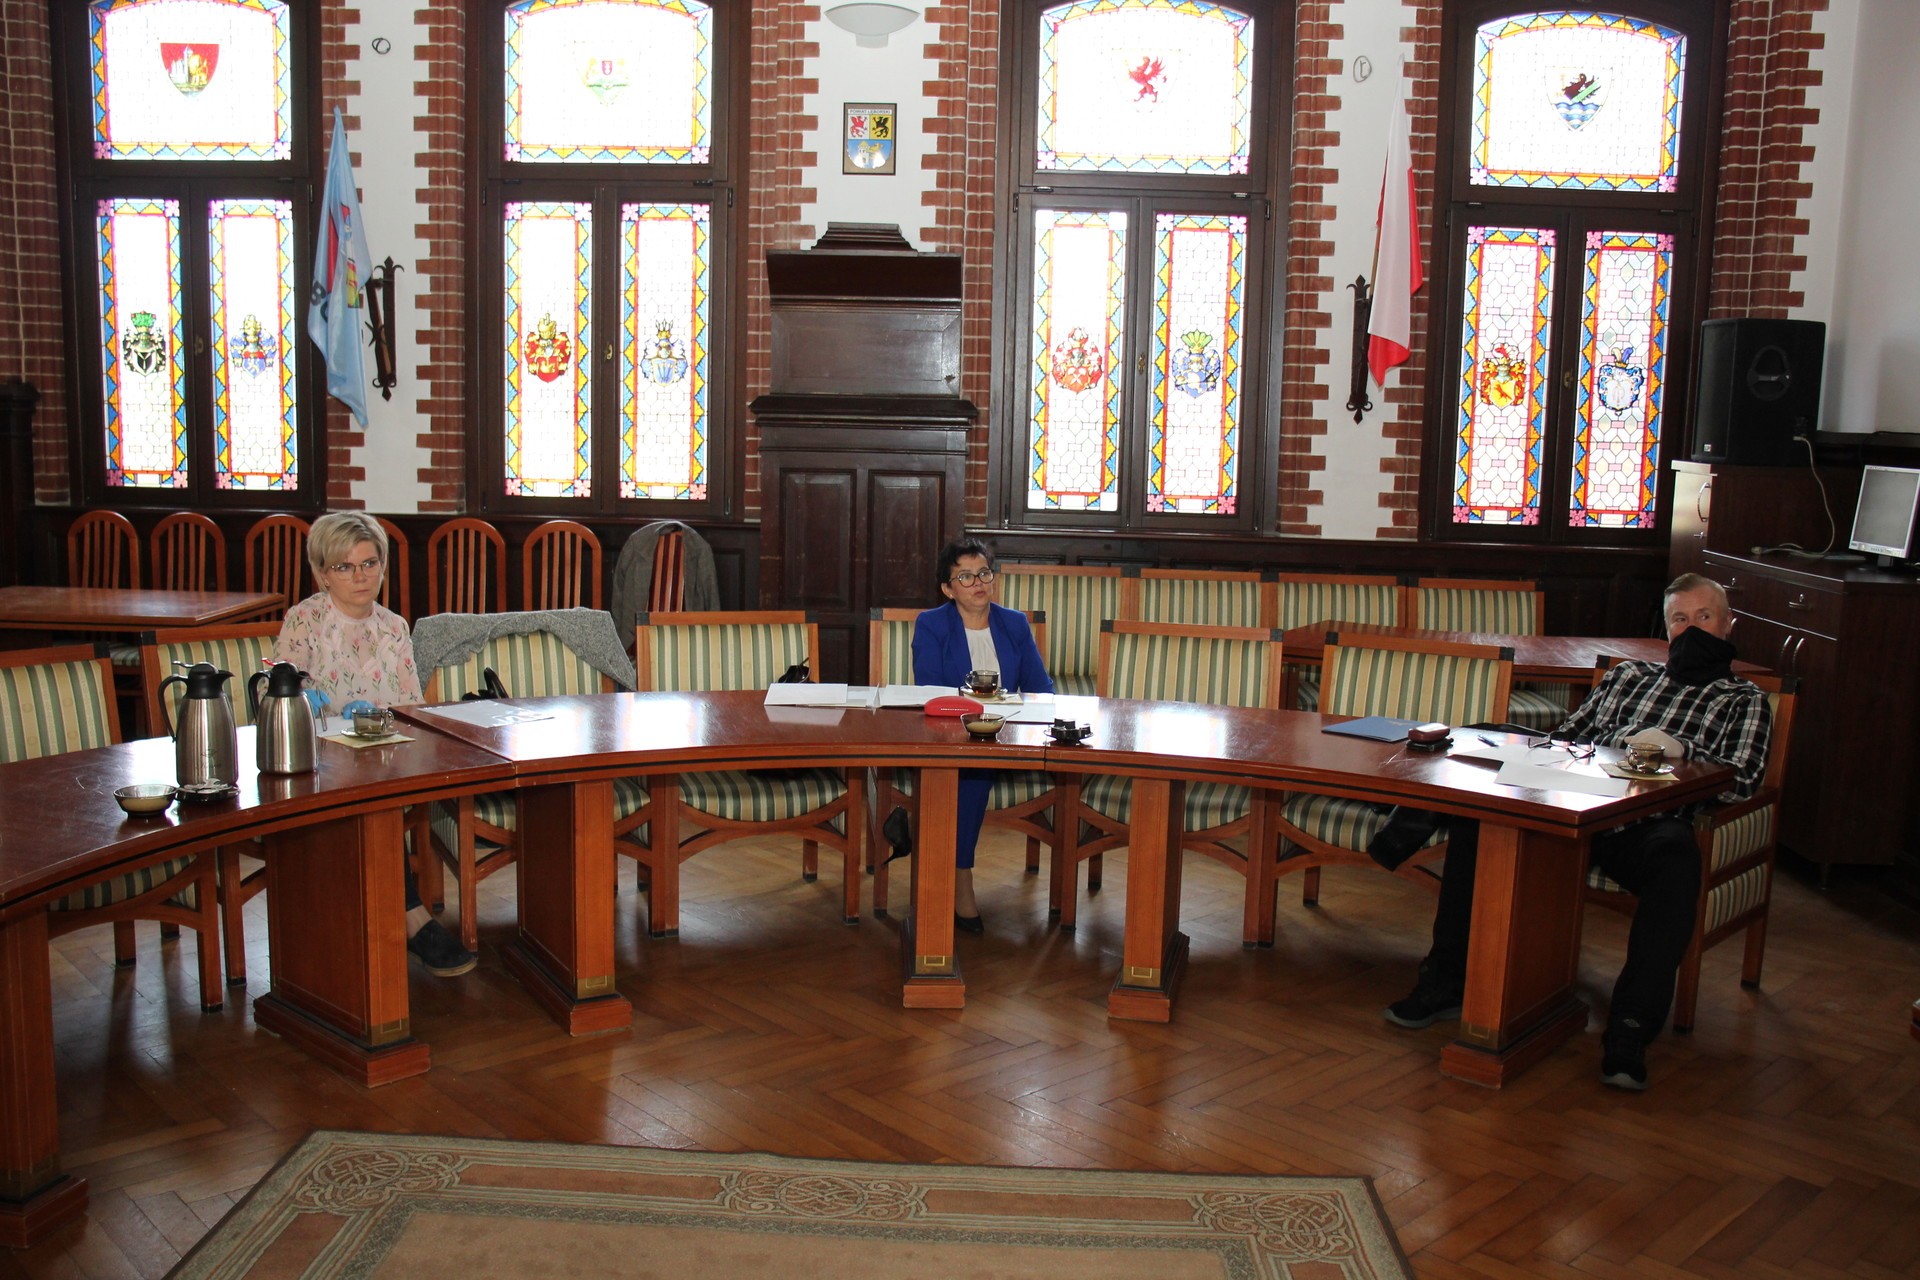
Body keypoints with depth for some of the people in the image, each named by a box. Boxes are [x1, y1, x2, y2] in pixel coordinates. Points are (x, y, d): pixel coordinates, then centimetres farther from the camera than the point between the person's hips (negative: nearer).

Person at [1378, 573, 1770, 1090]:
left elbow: (1743, 780, 4)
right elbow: (1565, 738, 26)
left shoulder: (1743, 700, 21)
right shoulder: (1628, 676, 32)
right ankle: (1446, 980, -18)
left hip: (1650, 824, -3)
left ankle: (1629, 1033, -37)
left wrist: (1678, 751, -12)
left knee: (1676, 857, -40)